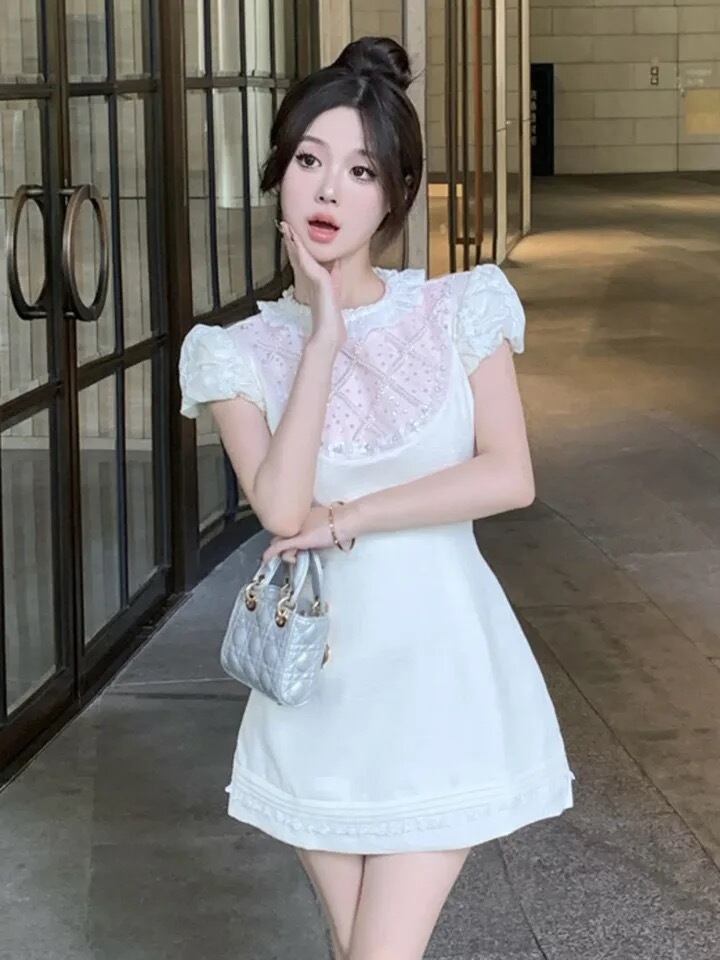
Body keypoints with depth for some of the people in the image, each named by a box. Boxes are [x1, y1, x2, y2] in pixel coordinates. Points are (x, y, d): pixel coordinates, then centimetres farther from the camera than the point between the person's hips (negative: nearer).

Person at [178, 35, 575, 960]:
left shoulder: (460, 312, -4)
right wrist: (323, 334, -16)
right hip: (322, 679, 2)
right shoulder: (242, 352, -2)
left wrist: (348, 519, -14)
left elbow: (510, 476, -13)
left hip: (438, 670, -2)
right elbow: (281, 511, -16)